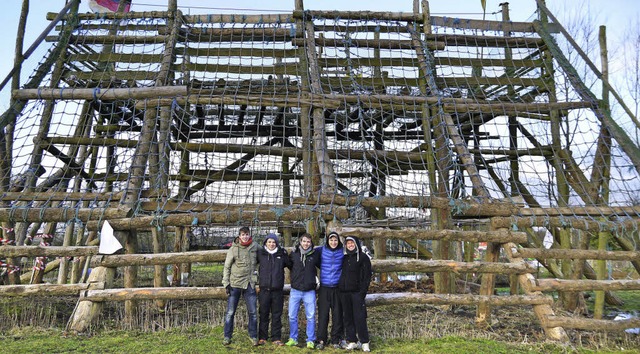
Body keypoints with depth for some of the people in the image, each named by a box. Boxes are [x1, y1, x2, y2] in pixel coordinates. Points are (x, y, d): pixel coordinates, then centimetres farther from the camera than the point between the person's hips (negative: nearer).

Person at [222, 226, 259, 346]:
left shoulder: (255, 247, 1)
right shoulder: (233, 249, -6)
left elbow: (259, 260, 17)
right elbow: (227, 267, -2)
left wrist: (255, 273, 6)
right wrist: (226, 283, -5)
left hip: (250, 283, 2)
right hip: (235, 283, -2)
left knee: (252, 312, 6)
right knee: (230, 312, 3)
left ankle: (253, 336, 19)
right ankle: (227, 336, 17)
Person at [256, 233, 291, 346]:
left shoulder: (282, 254, 4)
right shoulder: (260, 253, 2)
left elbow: (291, 265, 13)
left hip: (277, 290, 1)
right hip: (264, 289, 0)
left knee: (277, 315, 7)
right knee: (264, 314, 8)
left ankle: (276, 338, 15)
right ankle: (262, 337, 19)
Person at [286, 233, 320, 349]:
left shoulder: (315, 255, -2)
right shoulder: (294, 254, 1)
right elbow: (289, 266, 14)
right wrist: (294, 278, 8)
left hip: (309, 291, -1)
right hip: (295, 290, 1)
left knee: (310, 317, 3)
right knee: (292, 316, 6)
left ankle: (310, 340, 14)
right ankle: (293, 339, 20)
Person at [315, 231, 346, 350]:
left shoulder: (342, 251, 1)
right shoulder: (321, 250, -2)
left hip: (338, 287, 1)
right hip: (324, 287, -1)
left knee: (337, 314, 5)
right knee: (323, 314, 1)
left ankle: (336, 340, 15)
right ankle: (321, 340, 8)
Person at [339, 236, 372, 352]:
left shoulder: (363, 257, 1)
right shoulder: (344, 258, 16)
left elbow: (367, 275, -4)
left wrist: (363, 290, -13)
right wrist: (339, 288, 10)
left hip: (357, 292, -5)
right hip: (344, 292, 5)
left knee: (360, 317, -7)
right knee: (348, 318, 6)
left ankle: (364, 342, 1)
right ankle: (352, 341, 13)